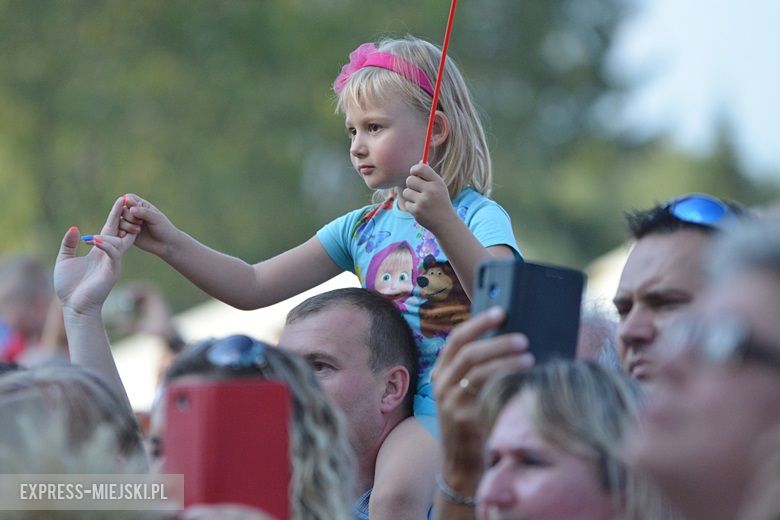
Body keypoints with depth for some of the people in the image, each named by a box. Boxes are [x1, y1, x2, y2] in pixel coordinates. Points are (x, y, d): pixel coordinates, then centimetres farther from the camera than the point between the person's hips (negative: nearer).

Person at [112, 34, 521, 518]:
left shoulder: (478, 216, -4)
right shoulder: (361, 228, 15)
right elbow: (253, 287, 14)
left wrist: (444, 222, -34)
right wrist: (171, 243, 2)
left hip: (449, 398, -7)